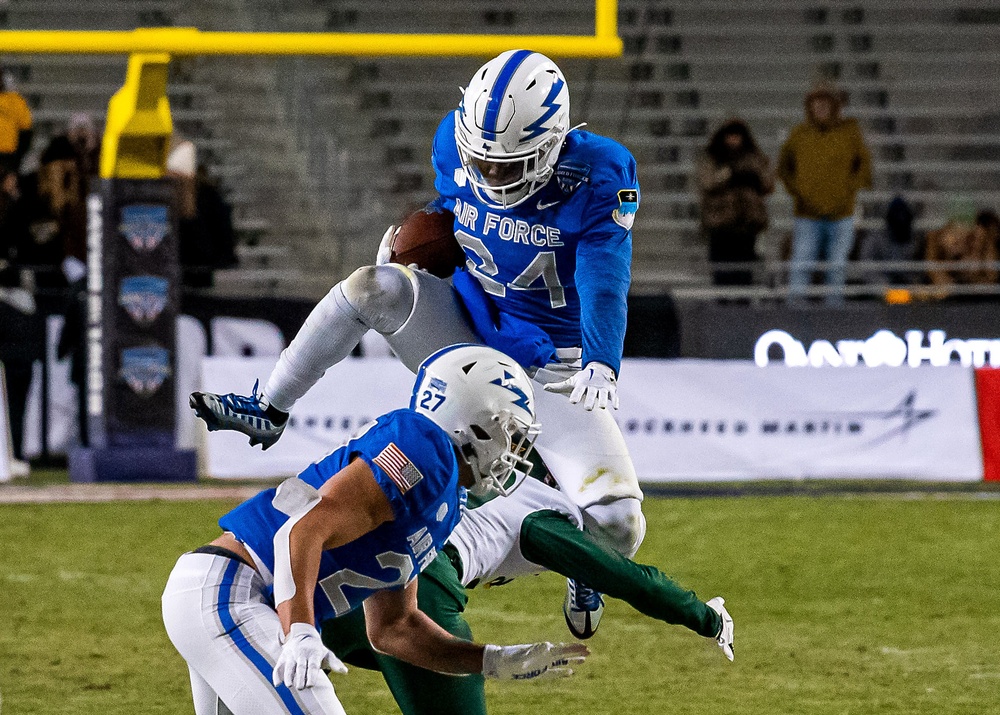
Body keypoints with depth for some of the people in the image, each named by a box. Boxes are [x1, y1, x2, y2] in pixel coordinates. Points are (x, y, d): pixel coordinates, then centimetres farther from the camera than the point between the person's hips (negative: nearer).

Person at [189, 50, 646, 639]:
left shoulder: (597, 180, -23)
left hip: (549, 368, -3)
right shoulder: (458, 144, -10)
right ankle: (268, 413, -11)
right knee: (376, 285, -27)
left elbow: (605, 285, -35)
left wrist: (600, 364, -51)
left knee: (618, 521, -19)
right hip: (461, 326, 3)